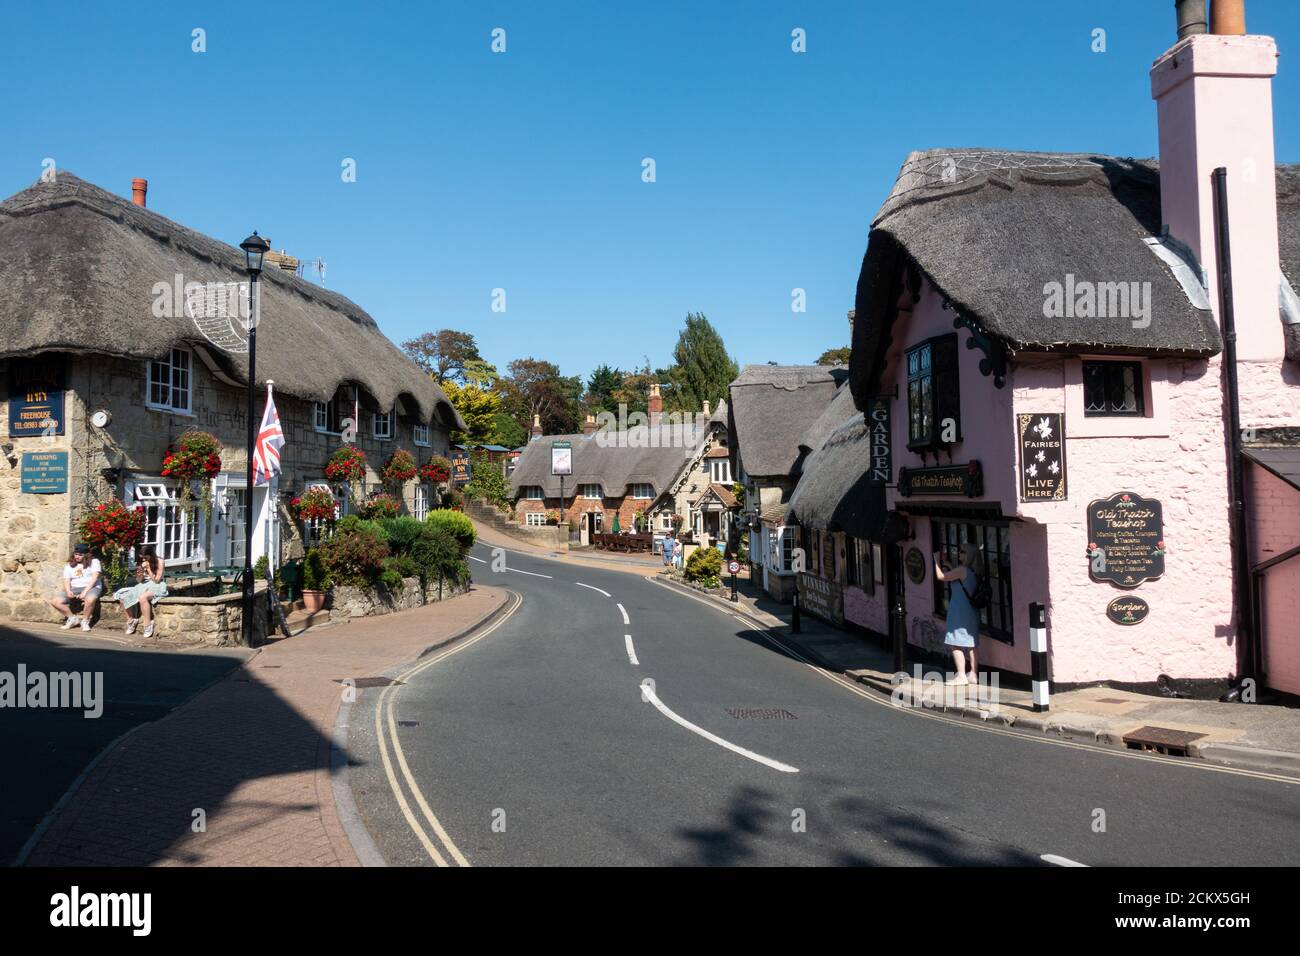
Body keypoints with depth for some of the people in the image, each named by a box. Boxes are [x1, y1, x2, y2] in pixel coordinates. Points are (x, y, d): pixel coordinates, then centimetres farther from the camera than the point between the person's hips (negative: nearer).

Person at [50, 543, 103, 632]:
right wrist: (68, 591, -12)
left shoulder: (94, 562, 6)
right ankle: (72, 618, 0)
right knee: (55, 601, -20)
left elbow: (94, 577, -6)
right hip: (74, 589, 5)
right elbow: (66, 580, 11)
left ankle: (85, 621, -16)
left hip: (91, 587, -5)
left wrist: (85, 591, -17)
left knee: (90, 599, -41)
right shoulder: (69, 565, 20)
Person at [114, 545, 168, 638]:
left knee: (142, 597, -38)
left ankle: (148, 626, -31)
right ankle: (131, 620, 1)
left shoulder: (159, 562, -9)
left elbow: (156, 580, -10)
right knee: (122, 597, -16)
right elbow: (139, 581, 9)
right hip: (143, 586, 6)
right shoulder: (141, 563, 5)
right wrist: (140, 575, -13)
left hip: (156, 587, -6)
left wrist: (148, 568, -17)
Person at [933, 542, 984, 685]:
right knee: (971, 644, 11)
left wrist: (937, 560, 2)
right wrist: (948, 570, 17)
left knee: (956, 644, -6)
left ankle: (961, 676, -7)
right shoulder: (974, 572, 10)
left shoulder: (962, 570, -16)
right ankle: (973, 674, 15)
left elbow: (940, 576, -9)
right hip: (972, 612, 9)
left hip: (959, 613, -9)